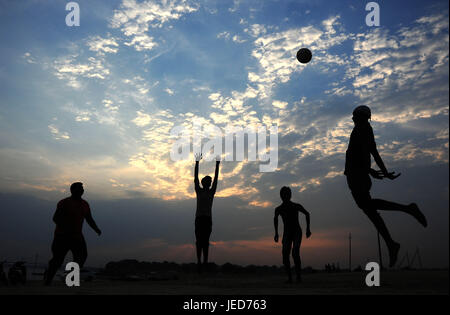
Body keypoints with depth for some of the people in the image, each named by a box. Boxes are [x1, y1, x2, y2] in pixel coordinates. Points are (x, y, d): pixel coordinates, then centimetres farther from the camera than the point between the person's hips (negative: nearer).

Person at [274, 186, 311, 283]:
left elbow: (307, 214, 9)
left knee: (295, 253, -23)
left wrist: (308, 228, 6)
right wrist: (276, 233, 14)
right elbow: (275, 219, 18)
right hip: (286, 233, 3)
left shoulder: (296, 206, -9)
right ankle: (289, 277, 0)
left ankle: (299, 275, -13)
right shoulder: (278, 209, -3)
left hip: (297, 232, -2)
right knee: (285, 255, -13)